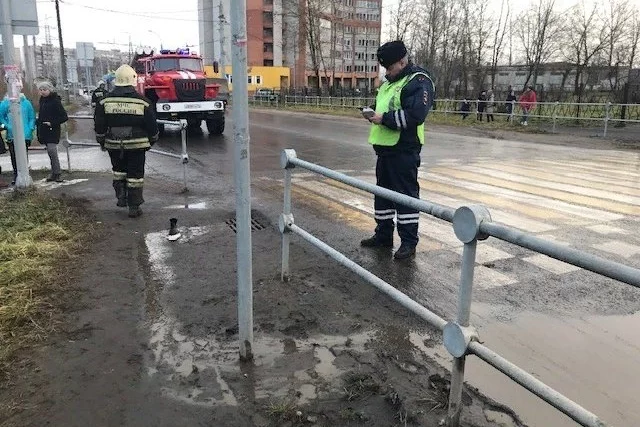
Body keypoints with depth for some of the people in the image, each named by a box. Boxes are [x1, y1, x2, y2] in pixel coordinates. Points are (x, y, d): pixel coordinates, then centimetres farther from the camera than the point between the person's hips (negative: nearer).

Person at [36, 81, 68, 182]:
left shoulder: (55, 101, -10)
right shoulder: (42, 100, 12)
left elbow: (64, 117, -14)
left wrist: (52, 123, -17)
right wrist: (38, 123, 11)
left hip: (52, 131, -7)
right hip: (44, 131, 7)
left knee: (52, 151, -14)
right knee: (51, 152, 11)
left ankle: (57, 173, -6)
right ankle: (54, 173, 17)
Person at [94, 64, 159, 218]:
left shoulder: (105, 102, -2)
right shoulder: (143, 102, -9)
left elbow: (99, 126, 3)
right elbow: (152, 126, -2)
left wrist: (102, 141, 17)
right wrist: (152, 140, 14)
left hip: (113, 144, 2)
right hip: (137, 145, -2)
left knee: (118, 170, 24)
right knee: (135, 175, 4)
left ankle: (121, 197, 19)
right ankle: (134, 207, 7)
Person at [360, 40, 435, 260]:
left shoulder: (419, 81, -11)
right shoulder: (389, 82, 18)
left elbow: (415, 115, -23)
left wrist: (384, 118, -19)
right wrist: (373, 112, 6)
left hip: (405, 149, -9)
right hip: (384, 147, 9)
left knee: (406, 194, -3)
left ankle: (409, 242, 6)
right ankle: (383, 235, 28)